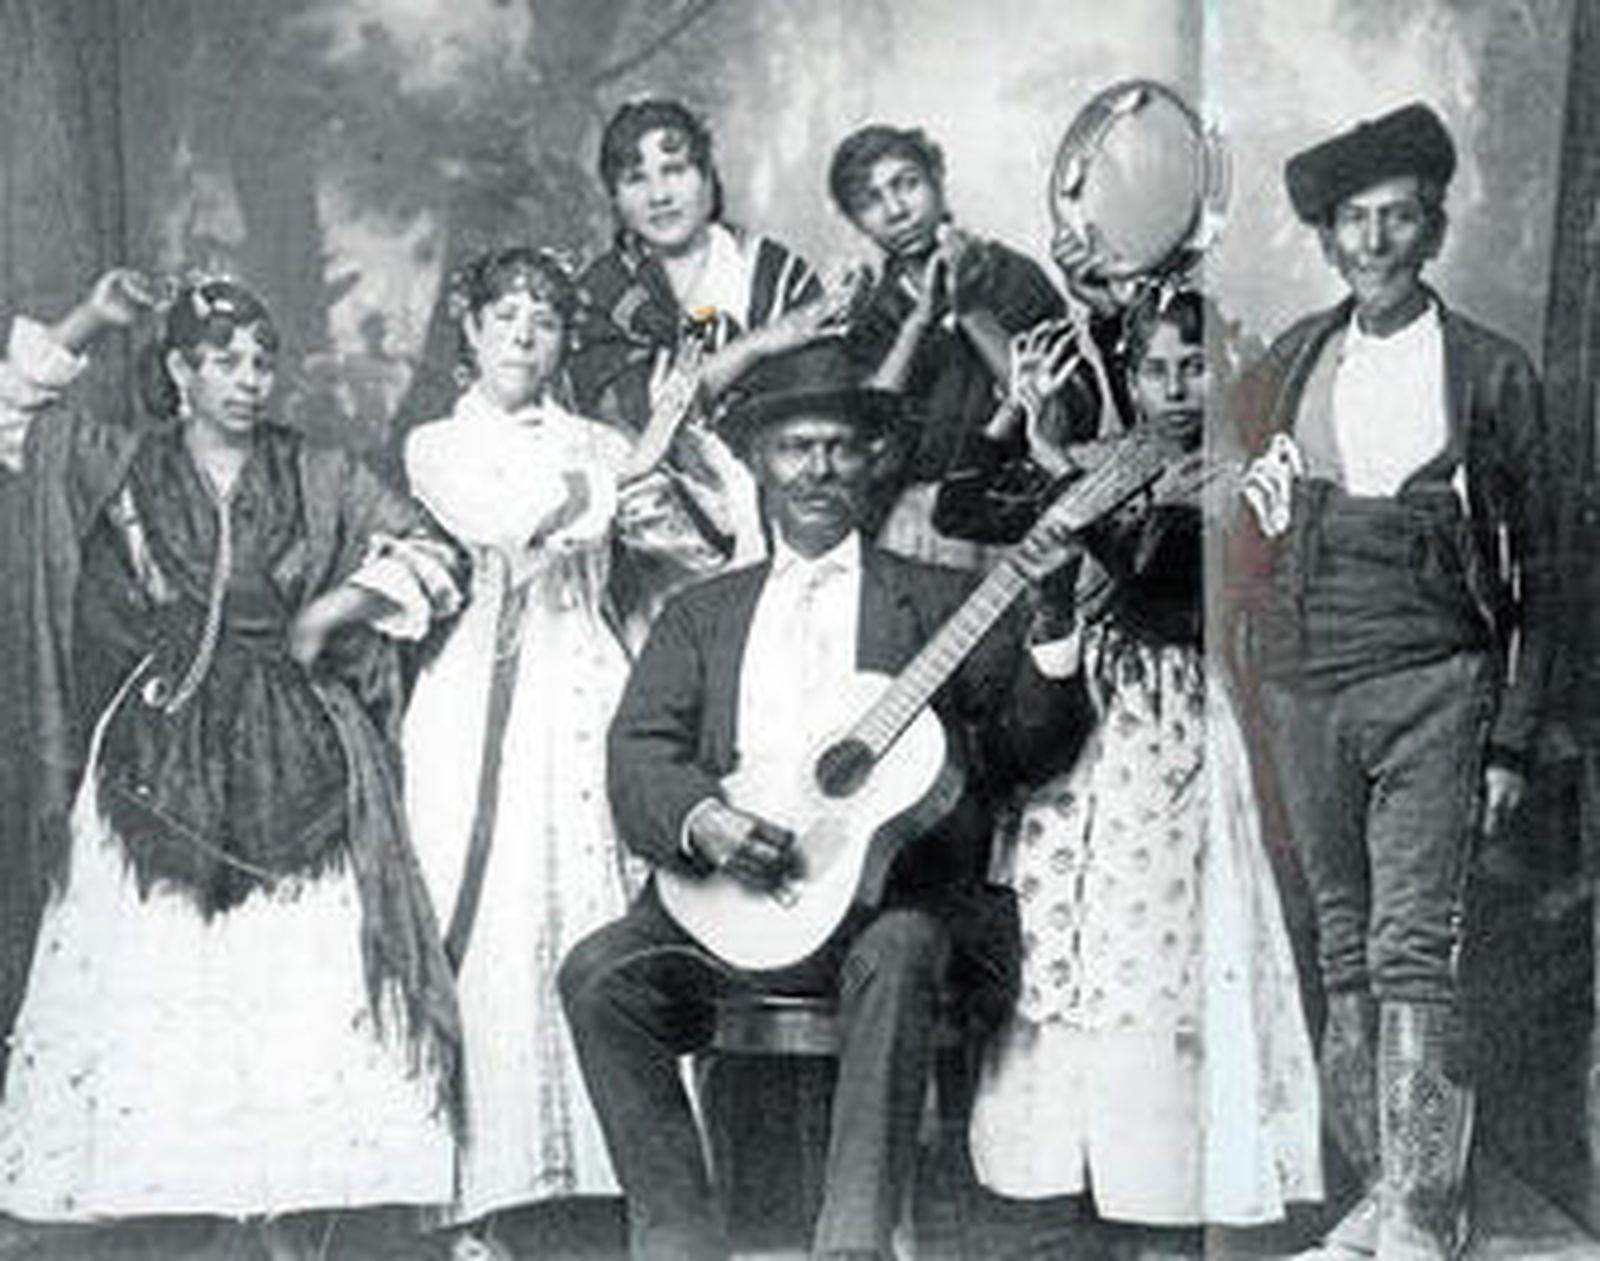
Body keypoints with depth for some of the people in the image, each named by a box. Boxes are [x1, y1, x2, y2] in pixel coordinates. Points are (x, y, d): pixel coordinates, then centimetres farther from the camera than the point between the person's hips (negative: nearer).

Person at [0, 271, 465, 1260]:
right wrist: (91, 322, 6)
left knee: (301, 978, -7)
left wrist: (329, 615, -2)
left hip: (297, 766, 0)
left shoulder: (320, 480, 9)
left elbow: (429, 556, 8)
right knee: (155, 978, -5)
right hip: (158, 760, 1)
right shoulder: (125, 467, 9)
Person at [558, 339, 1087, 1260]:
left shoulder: (939, 600, 15)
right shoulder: (702, 614, 20)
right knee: (601, 973, -22)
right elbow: (637, 753, 7)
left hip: (890, 896, -2)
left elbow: (1023, 742, 5)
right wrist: (700, 820, -15)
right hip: (729, 899, 2)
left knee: (898, 952, -34)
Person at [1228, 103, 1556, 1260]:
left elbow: (1536, 573, 4)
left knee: (1413, 952, -13)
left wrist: (1512, 740, -1)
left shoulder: (1494, 374, 3)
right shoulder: (1288, 368, 12)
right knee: (1346, 956, 7)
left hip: (1432, 683, -4)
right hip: (1307, 687, 4)